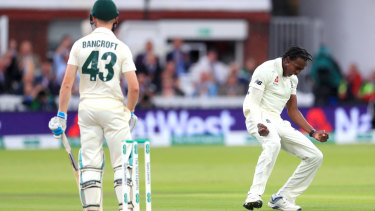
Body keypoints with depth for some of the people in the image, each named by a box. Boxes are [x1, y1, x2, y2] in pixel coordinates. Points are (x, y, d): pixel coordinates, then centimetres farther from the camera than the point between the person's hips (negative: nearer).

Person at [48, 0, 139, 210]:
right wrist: (130, 111, 8)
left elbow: (67, 84, -4)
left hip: (87, 107, 2)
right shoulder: (121, 47, -4)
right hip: (113, 107, -2)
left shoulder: (79, 45, 1)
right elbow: (134, 87, -9)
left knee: (90, 163, 6)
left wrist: (61, 116, 1)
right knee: (122, 161, 2)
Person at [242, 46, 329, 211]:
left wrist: (313, 133, 13)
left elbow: (293, 111, 23)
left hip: (278, 123, 9)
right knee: (273, 143, -42)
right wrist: (259, 125, -34)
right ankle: (254, 195, -48)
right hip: (259, 118, -8)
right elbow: (252, 103, -15)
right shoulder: (266, 70, -9)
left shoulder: (292, 79, 16)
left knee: (315, 156, 0)